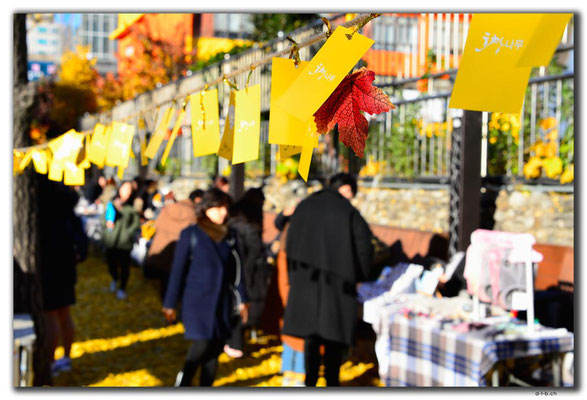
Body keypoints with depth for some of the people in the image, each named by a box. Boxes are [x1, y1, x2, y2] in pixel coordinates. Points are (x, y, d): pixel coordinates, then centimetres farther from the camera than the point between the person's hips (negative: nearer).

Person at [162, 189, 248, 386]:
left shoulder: (229, 237, 9)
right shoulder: (191, 234, -3)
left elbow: (236, 270, 13)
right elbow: (178, 270, -2)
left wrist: (241, 299, 9)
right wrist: (170, 303, -2)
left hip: (222, 302, 4)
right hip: (197, 301, -4)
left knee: (216, 348, 4)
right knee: (202, 343, -13)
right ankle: (184, 379, 12)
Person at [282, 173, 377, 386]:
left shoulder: (303, 207, 8)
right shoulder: (349, 212, -8)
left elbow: (290, 245, 12)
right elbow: (364, 248, -8)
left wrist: (294, 277, 19)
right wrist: (362, 278, 7)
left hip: (304, 281, 4)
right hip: (337, 282, -4)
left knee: (311, 334, 14)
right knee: (334, 337, 7)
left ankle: (310, 381, 17)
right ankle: (332, 383, 12)